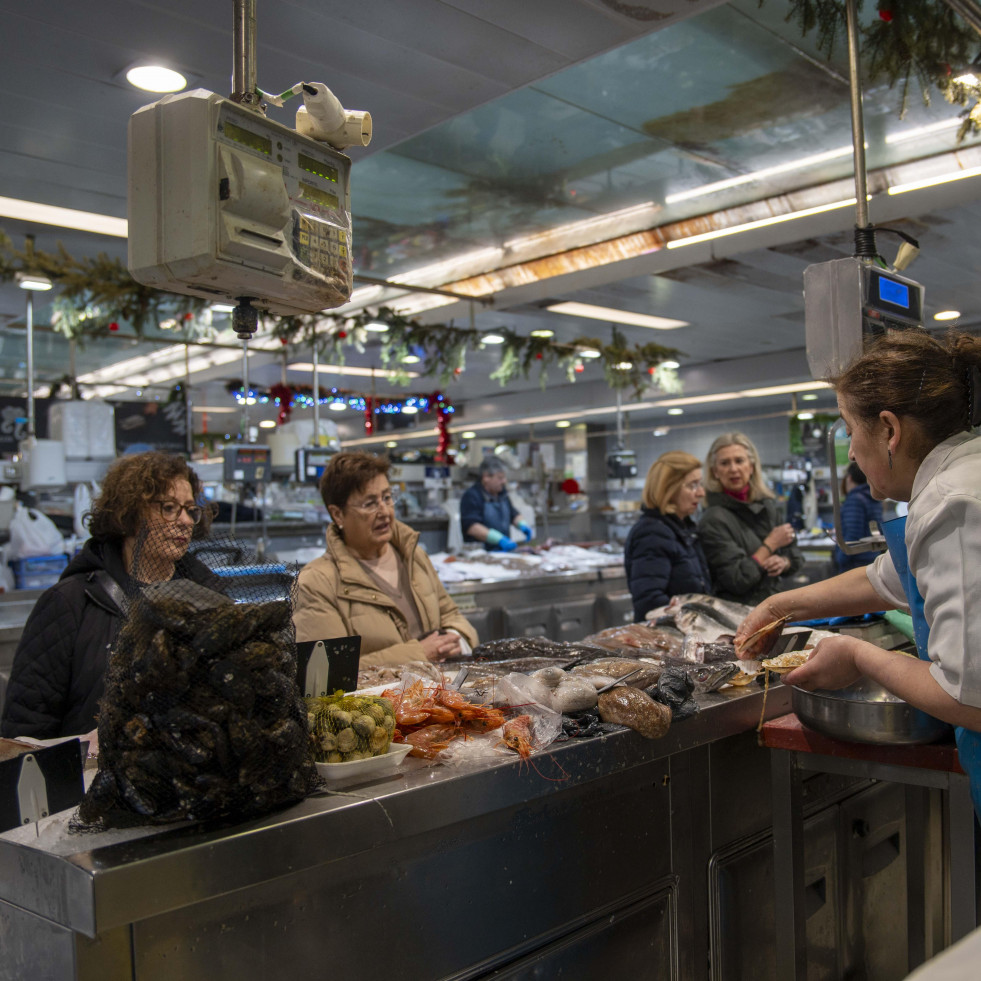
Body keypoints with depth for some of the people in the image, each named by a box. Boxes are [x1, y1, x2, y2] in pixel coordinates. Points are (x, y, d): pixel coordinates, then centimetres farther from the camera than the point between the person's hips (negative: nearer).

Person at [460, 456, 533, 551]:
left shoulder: (502, 494, 18)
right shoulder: (471, 496, -9)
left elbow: (513, 514, 32)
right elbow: (471, 527, -20)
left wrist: (522, 525, 8)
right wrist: (499, 539, -27)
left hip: (503, 552, 8)